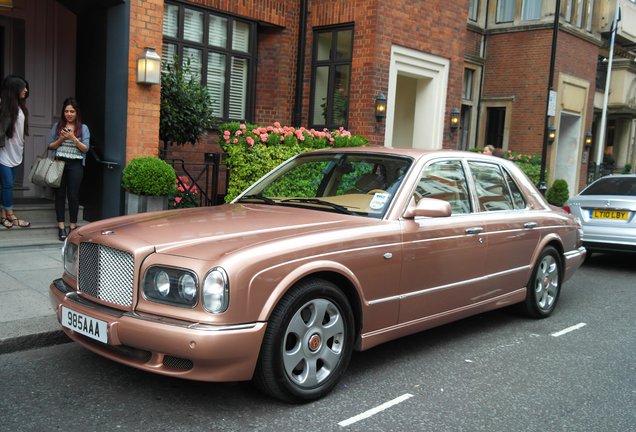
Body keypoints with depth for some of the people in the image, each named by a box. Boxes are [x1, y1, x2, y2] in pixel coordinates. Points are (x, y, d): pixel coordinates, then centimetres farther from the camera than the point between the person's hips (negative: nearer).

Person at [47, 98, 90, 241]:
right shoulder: (57, 126, 11)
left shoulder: (83, 128, 6)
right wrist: (61, 139, -7)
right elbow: (50, 146, 9)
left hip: (75, 165, -1)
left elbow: (85, 149, 0)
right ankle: (61, 226, 5)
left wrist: (73, 138, -12)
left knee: (73, 195, -3)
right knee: (60, 194, 1)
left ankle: (73, 226, 6)